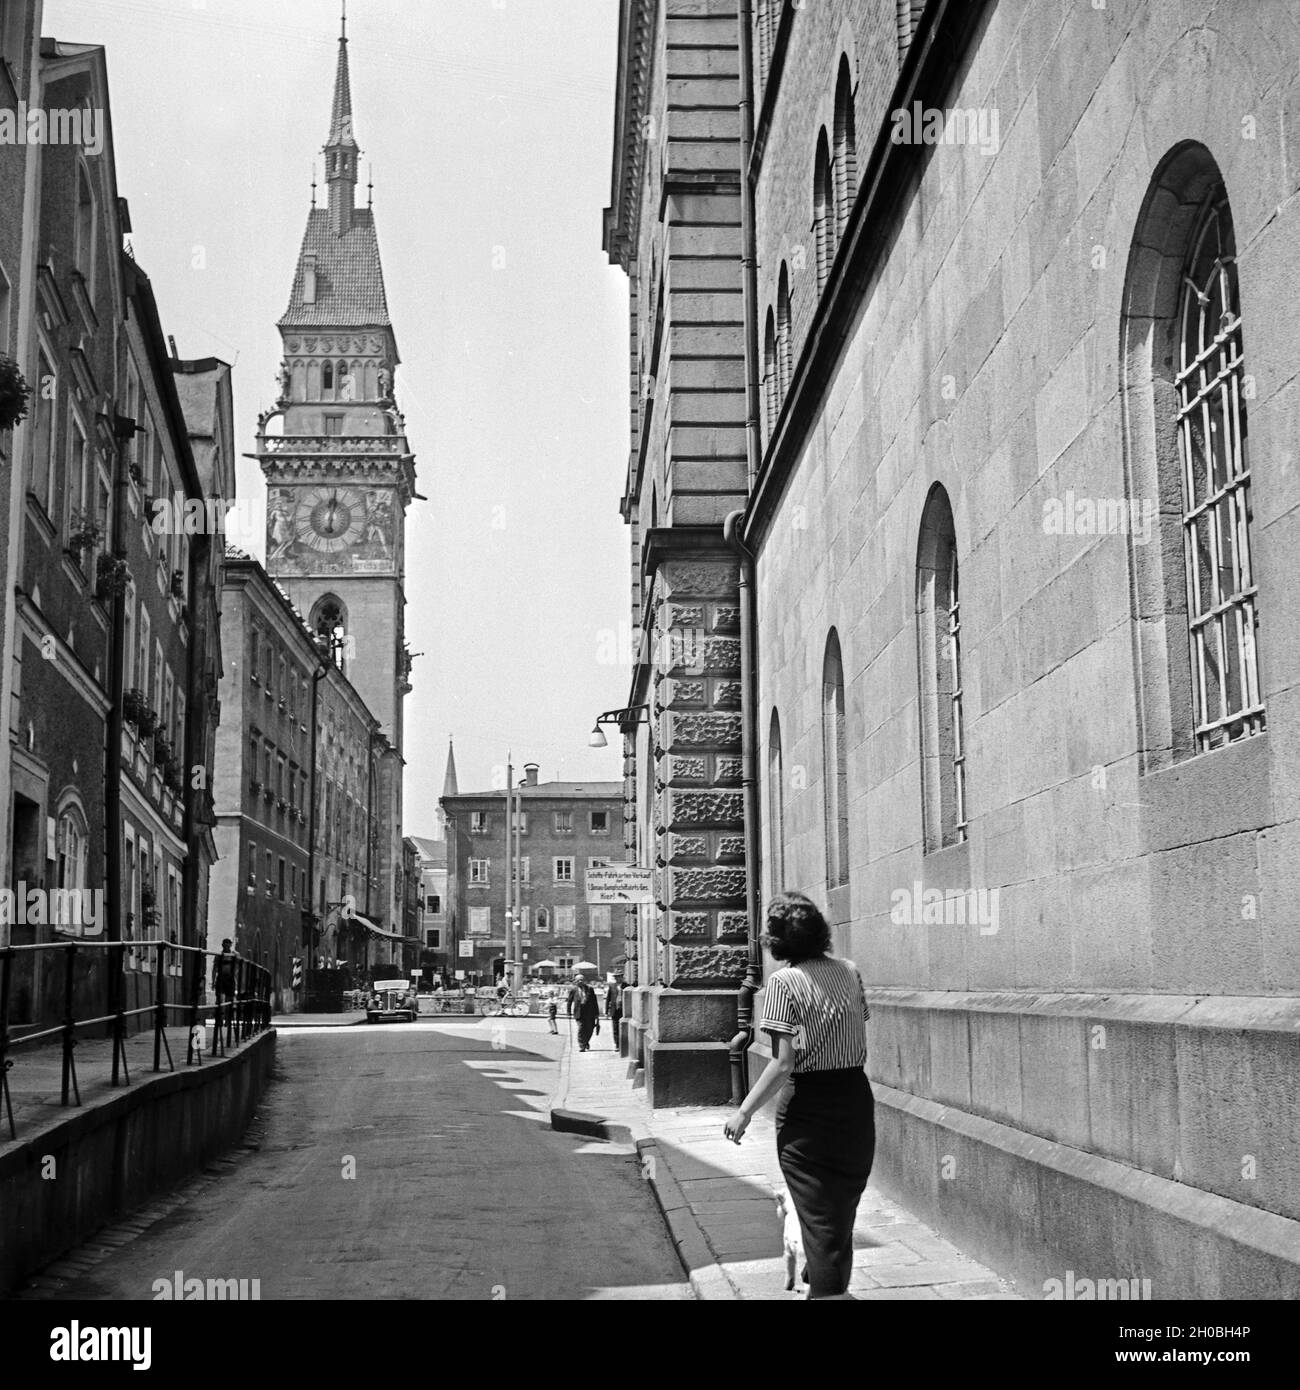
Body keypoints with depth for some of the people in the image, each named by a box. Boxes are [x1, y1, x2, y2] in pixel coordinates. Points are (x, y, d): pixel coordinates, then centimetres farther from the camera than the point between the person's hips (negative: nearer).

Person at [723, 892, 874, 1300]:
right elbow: (860, 1034, 9)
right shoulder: (849, 971, 3)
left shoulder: (784, 981, -14)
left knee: (819, 1219, 5)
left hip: (807, 1106, -6)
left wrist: (744, 1111, -12)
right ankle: (836, 1287, 35)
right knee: (844, 1210, 21)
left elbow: (783, 1063, -18)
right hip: (856, 1097, 6)